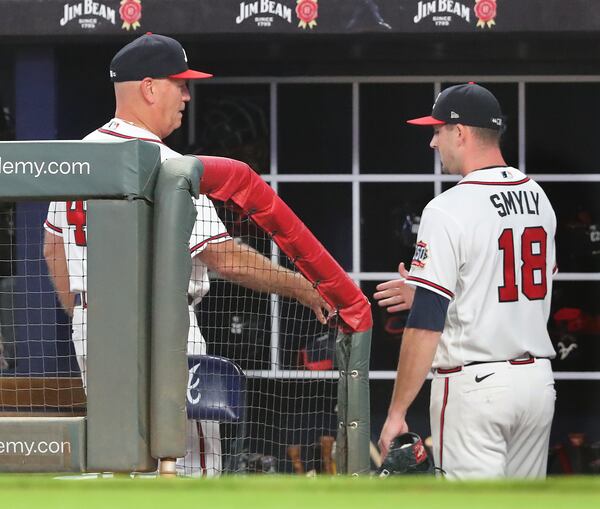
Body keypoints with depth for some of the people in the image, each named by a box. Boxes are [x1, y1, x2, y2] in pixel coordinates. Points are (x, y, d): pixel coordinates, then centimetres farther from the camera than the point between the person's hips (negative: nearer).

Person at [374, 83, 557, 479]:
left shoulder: (449, 210, -13)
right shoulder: (538, 199, 9)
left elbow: (426, 325, -17)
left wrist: (397, 412, -12)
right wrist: (424, 292, 20)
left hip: (475, 385, -7)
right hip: (536, 379, 7)